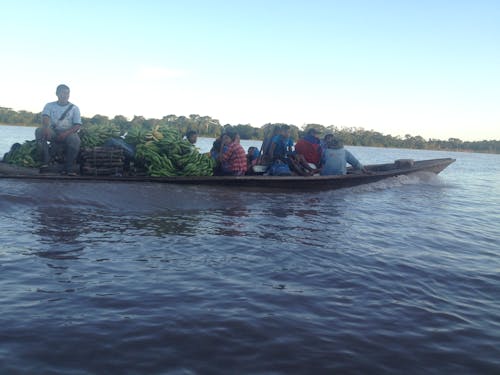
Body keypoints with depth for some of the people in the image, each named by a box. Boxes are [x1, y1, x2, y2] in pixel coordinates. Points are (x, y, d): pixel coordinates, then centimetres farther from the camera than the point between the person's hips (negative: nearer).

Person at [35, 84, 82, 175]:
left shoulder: (74, 108, 7)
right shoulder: (49, 106, 10)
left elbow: (77, 125, -2)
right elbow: (45, 118, -8)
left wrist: (66, 133, -21)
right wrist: (46, 127, -32)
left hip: (68, 133, -2)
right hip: (52, 133, 2)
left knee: (75, 140, -36)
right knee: (39, 132, -28)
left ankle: (68, 168, -24)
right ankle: (45, 161, -24)